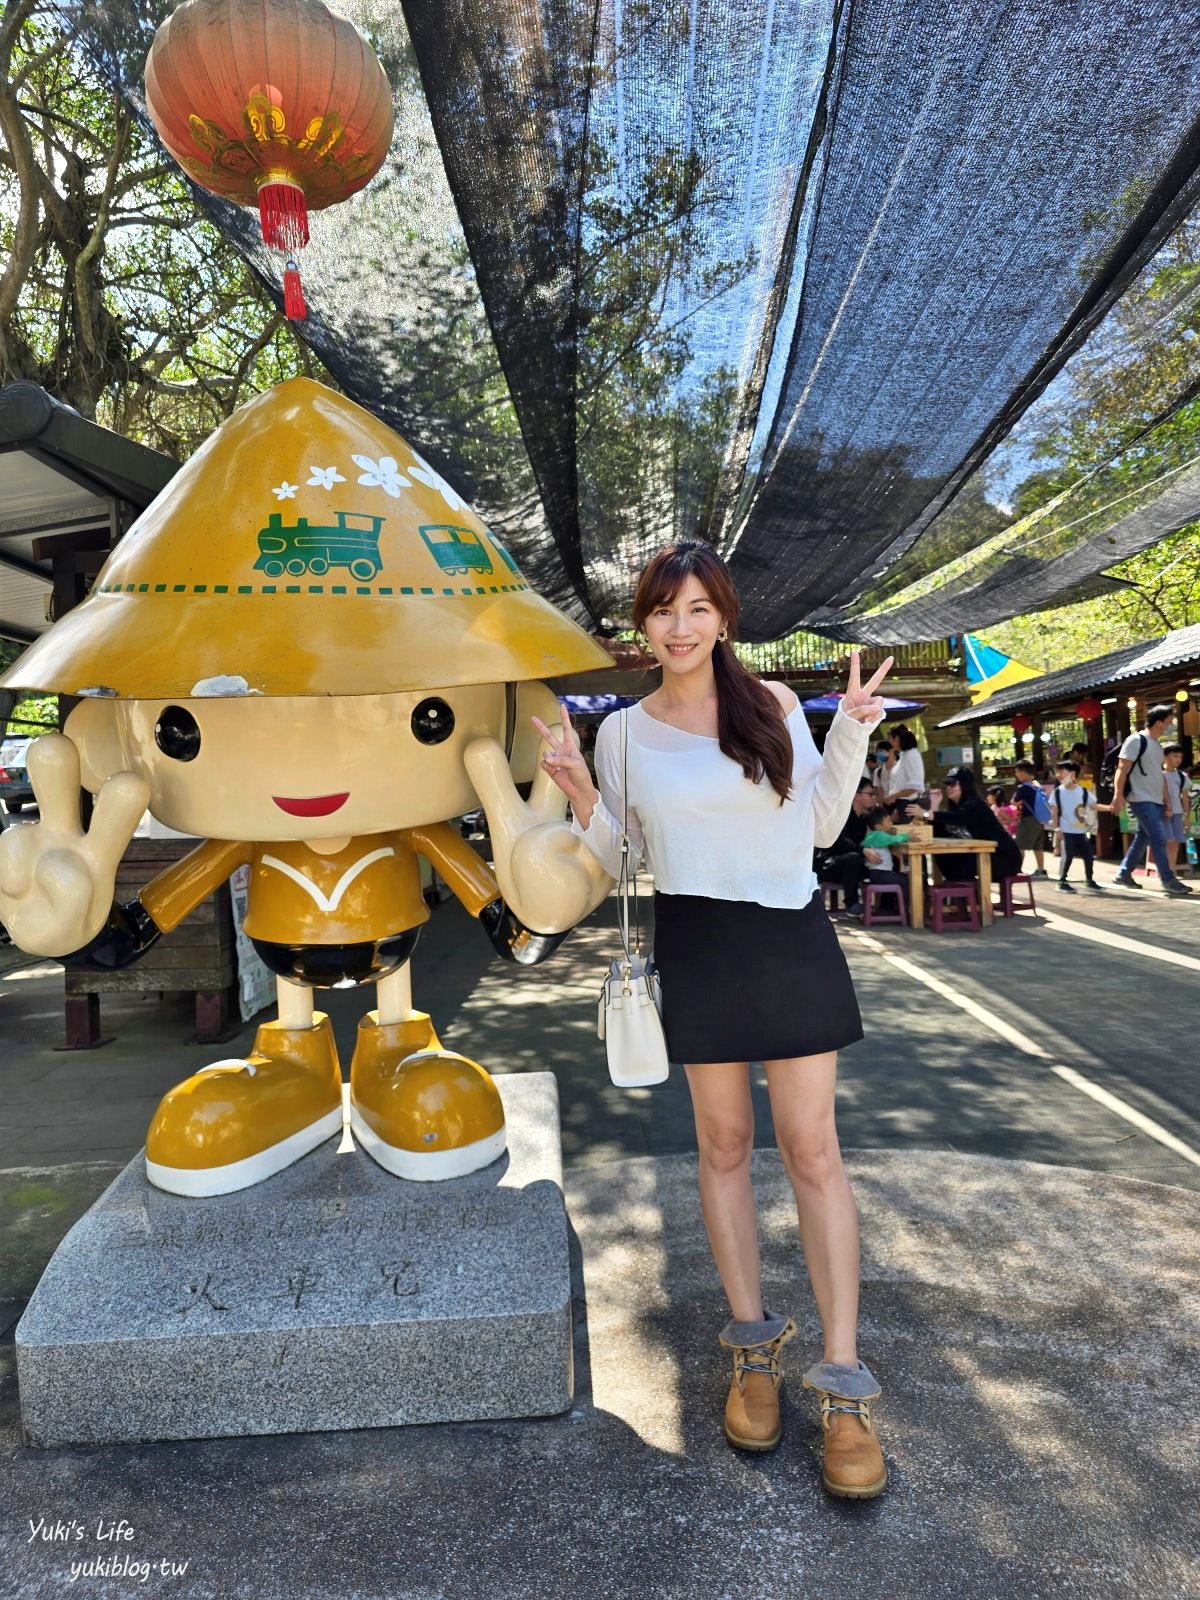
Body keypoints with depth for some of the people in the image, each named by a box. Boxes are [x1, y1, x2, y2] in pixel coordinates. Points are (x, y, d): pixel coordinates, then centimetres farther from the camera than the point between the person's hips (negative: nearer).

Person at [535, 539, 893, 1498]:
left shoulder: (774, 706, 1)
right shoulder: (624, 731, 2)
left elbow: (821, 826, 4)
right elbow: (611, 862, 7)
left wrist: (852, 735, -8)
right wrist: (581, 800, -11)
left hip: (792, 938, 0)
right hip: (696, 946, 1)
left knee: (812, 1148, 2)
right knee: (723, 1144, 12)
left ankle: (843, 1381, 16)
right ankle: (754, 1345, 30)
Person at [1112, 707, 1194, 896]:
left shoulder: (1157, 745, 16)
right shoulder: (1136, 741, -10)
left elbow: (1159, 775, 20)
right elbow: (1122, 770, -15)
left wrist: (1166, 801, 17)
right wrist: (1118, 796, -22)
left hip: (1156, 801, 9)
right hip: (1141, 800, -9)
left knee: (1143, 838, 11)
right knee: (1159, 839, -11)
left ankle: (1123, 874, 20)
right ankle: (1169, 881, -7)